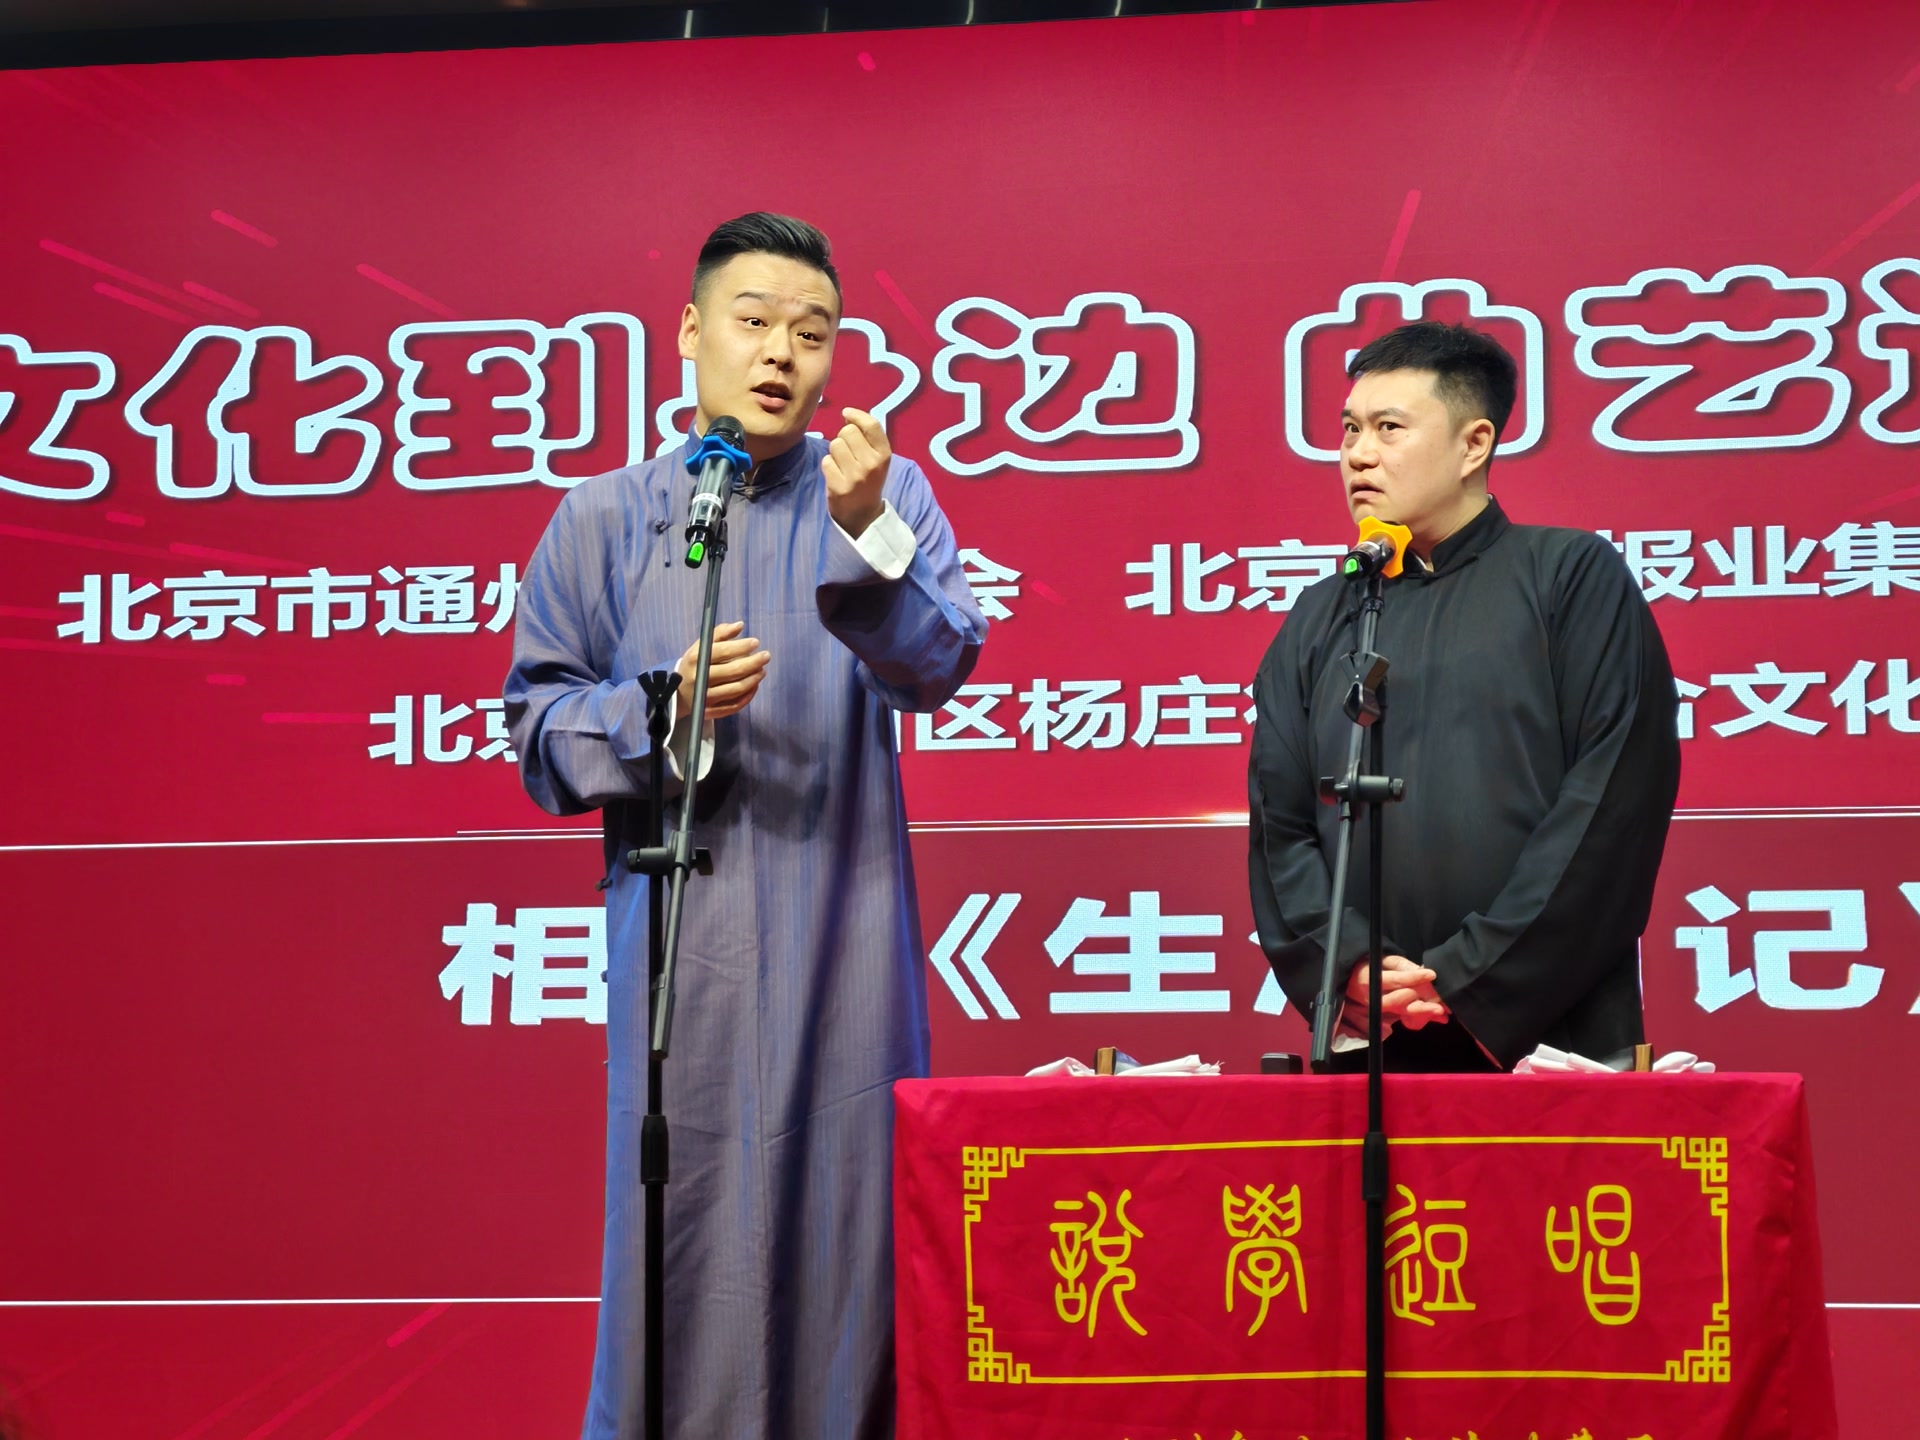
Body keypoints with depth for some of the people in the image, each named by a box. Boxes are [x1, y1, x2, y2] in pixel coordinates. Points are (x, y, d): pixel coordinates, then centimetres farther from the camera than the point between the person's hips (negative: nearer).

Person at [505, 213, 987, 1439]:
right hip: (681, 953, 0)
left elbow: (939, 665, -9)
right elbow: (540, 731, 7)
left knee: (850, 1223, 3)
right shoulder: (604, 520, 9)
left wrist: (865, 533, -24)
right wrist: (665, 709, -11)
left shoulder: (883, 493, 7)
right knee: (683, 1239, 0)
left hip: (845, 945, 0)